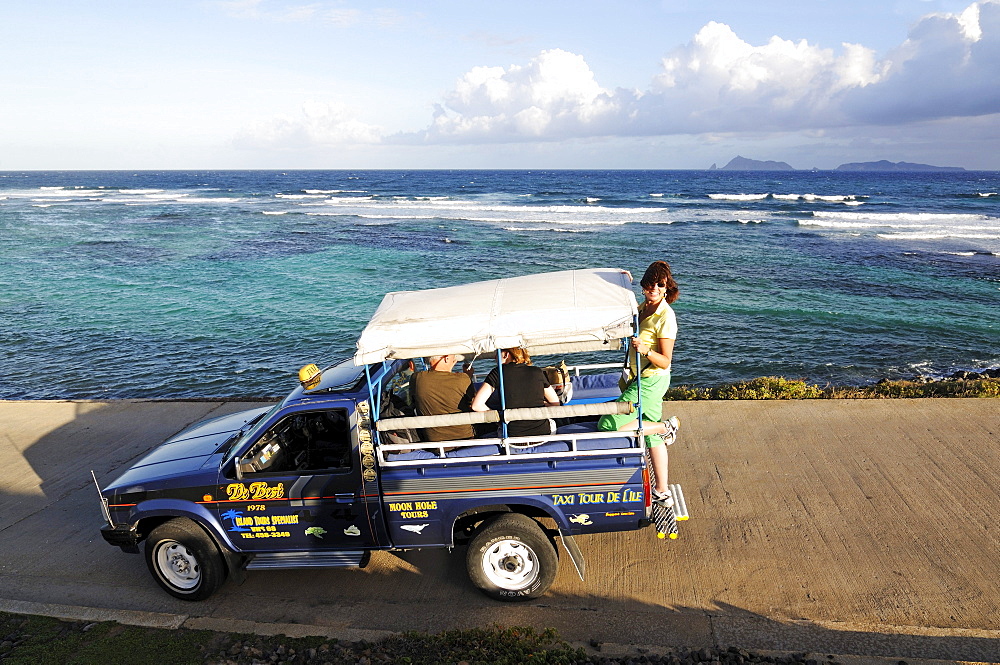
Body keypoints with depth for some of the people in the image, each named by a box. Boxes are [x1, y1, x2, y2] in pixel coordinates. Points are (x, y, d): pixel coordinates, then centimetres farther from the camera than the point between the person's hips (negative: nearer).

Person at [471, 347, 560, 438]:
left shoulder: (498, 372, -1)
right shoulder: (537, 372, 6)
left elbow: (477, 405, -5)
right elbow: (555, 404, 13)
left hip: (514, 435, -1)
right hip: (543, 433, 2)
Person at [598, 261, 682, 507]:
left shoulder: (666, 317, -20)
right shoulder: (643, 308, 4)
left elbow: (665, 361, -20)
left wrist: (645, 350, -36)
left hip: (651, 381, -9)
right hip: (642, 378, 9)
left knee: (608, 427, -10)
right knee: (652, 436, 15)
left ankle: (667, 426, 5)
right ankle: (662, 492, 27)